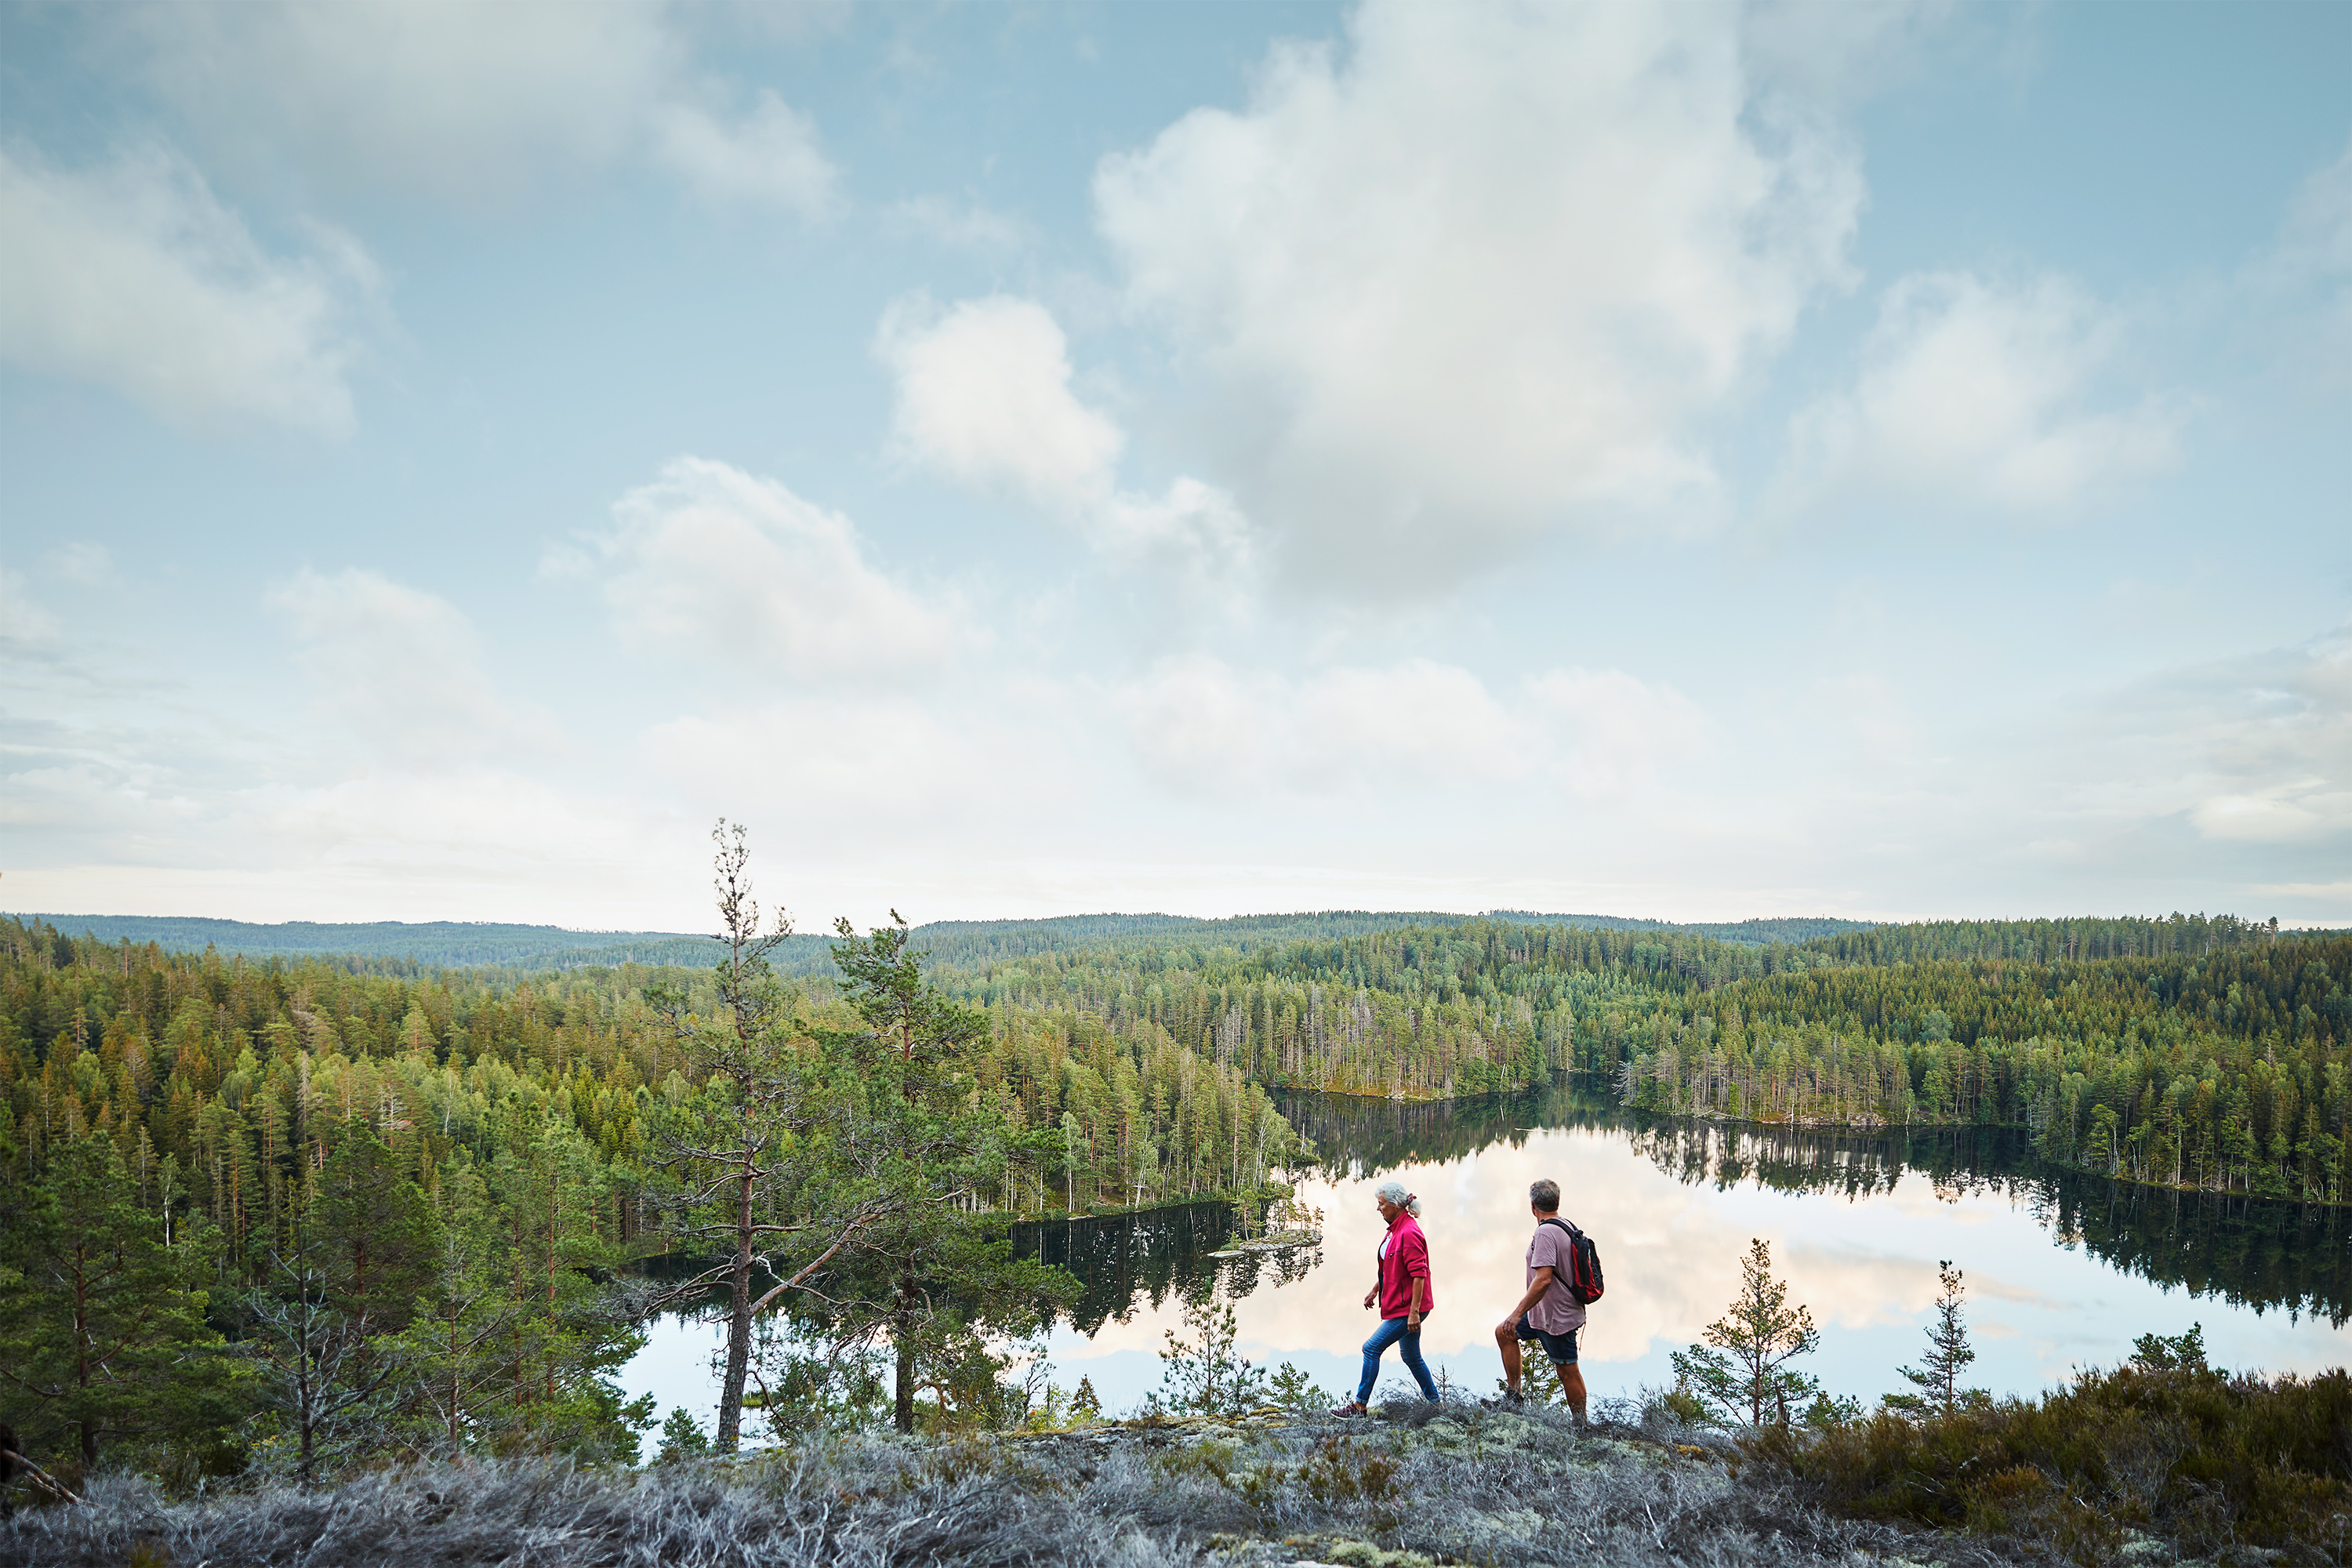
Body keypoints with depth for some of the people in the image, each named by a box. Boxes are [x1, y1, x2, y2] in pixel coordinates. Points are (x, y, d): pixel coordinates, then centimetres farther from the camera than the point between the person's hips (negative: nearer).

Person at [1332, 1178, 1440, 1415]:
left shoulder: (1409, 1233, -21)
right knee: (1411, 1356, 17)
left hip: (1408, 1308, -10)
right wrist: (1375, 1290, 24)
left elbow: (1419, 1274, -24)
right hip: (1402, 1306, 10)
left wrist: (1414, 1312, -25)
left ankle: (1359, 1406, 1)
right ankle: (1435, 1403, 26)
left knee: (1372, 1348, -7)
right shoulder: (1396, 1229, 11)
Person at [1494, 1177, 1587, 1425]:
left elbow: (1543, 1279, -30)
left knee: (1568, 1371, 1)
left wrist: (1518, 1313, -26)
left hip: (1556, 1317, -10)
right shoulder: (1567, 1227, 7)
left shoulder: (1545, 1233, -22)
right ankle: (1513, 1396, 19)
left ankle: (1581, 1425, 12)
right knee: (1504, 1332, 15)